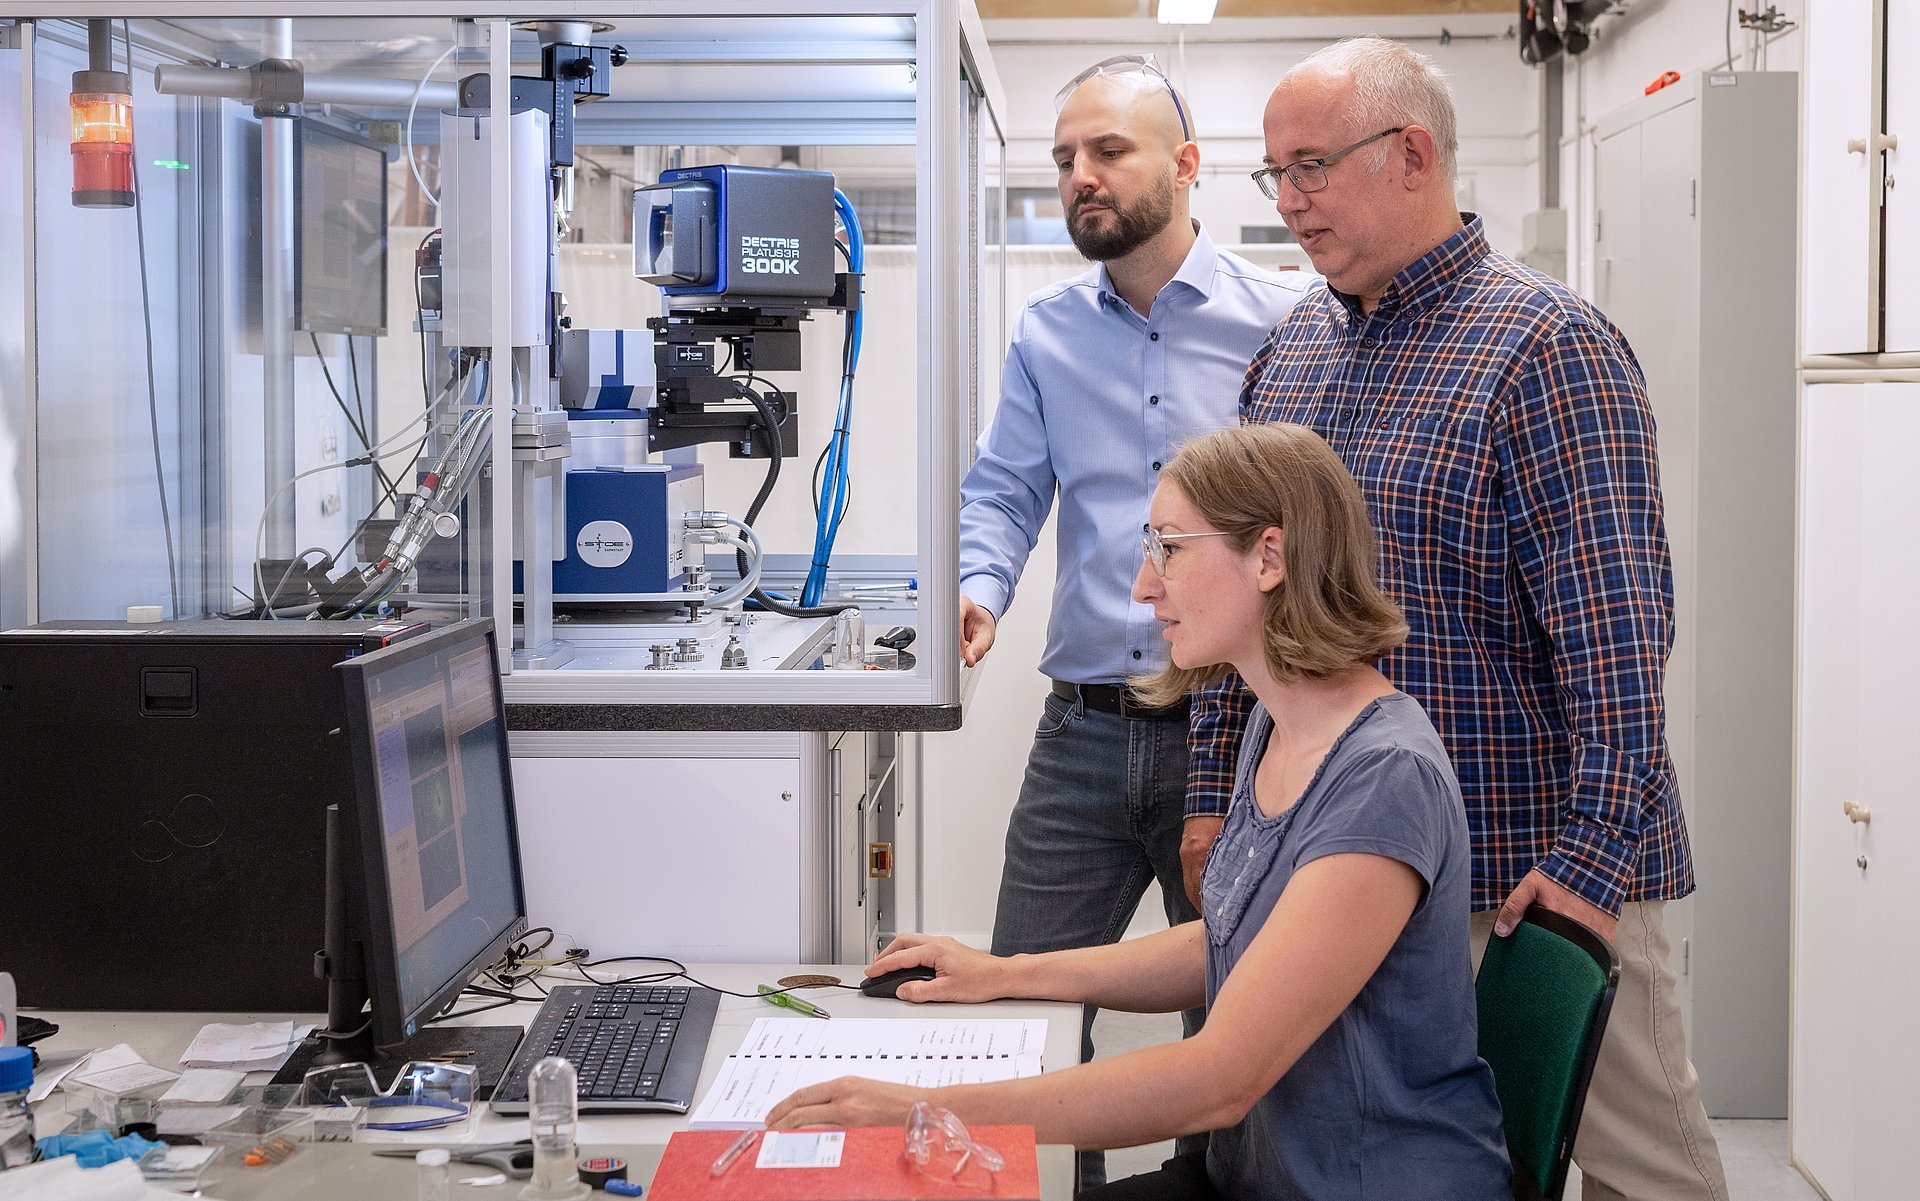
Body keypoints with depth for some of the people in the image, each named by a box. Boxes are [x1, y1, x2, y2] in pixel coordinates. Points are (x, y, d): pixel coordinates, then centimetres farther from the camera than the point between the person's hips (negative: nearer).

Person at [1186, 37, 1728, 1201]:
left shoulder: (1548, 346, -12)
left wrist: (1592, 858, -21)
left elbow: (1615, 629, -17)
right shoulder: (1291, 346, 10)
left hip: (1531, 869, -6)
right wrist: (1214, 800, 10)